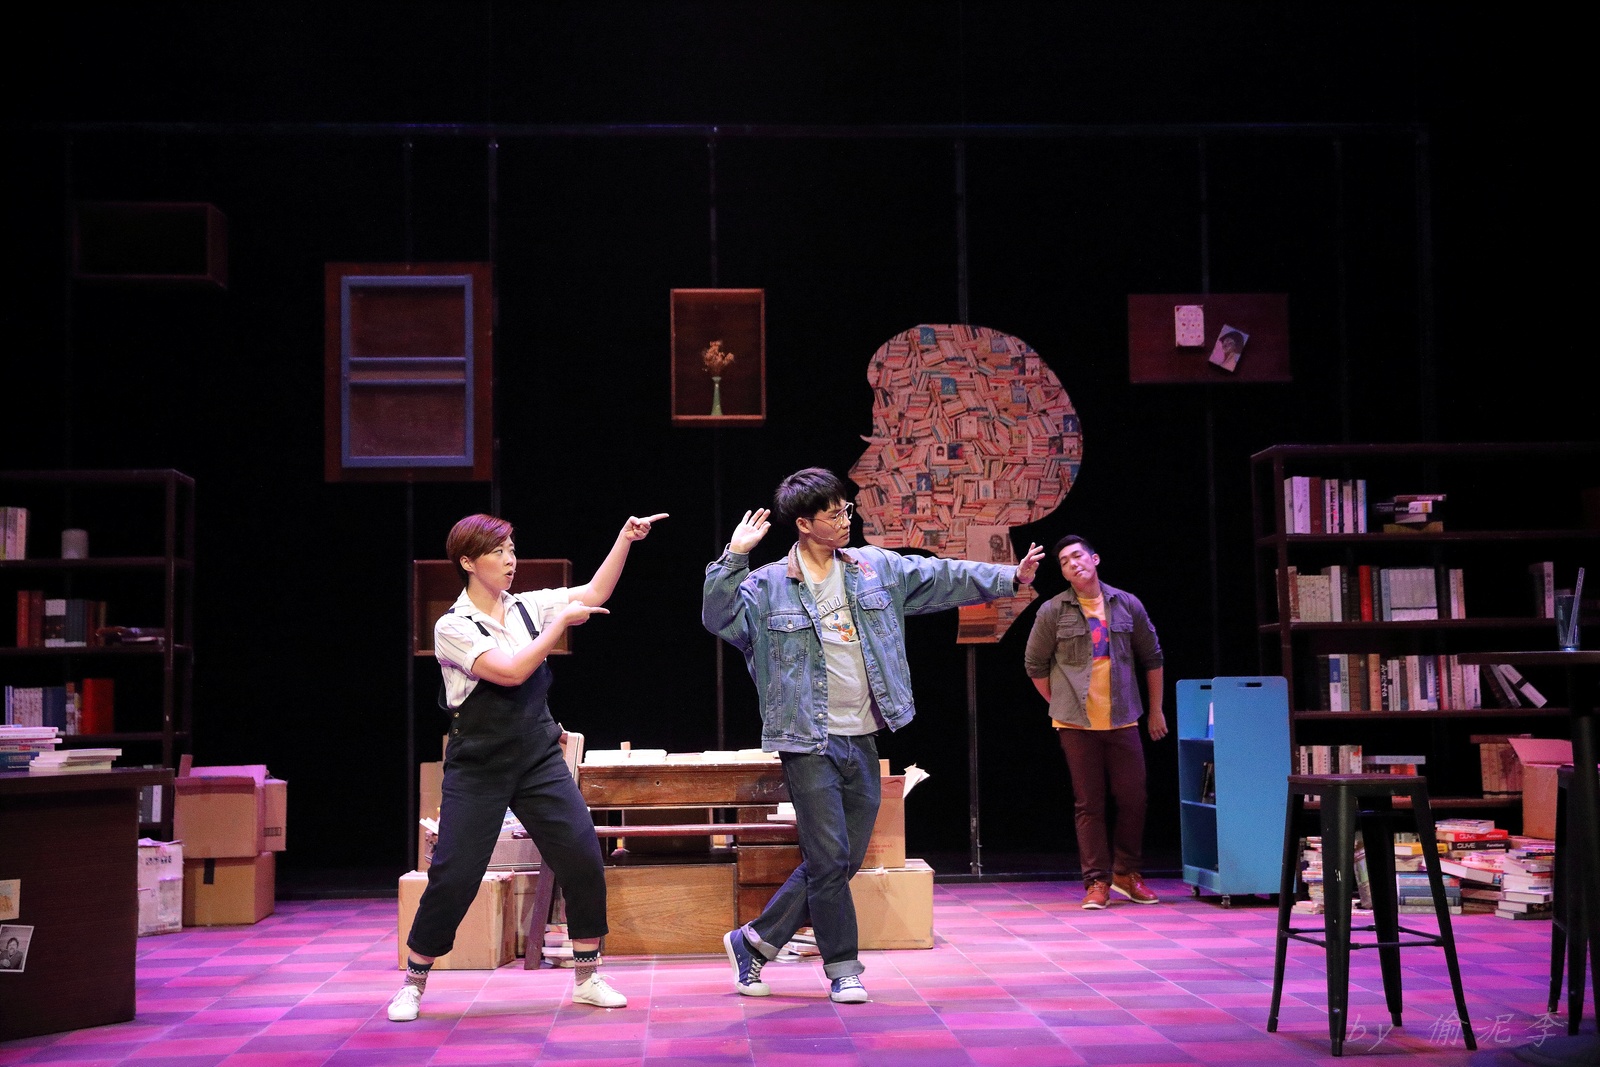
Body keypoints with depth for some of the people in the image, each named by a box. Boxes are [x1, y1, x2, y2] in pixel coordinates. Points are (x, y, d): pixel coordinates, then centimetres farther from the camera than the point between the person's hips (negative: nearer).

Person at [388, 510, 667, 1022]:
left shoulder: (527, 606, 6)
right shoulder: (453, 628, -10)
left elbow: (594, 594, 9)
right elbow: (511, 672, -22)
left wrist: (625, 539, -1)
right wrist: (563, 621, -15)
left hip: (540, 762, 4)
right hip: (477, 769, -4)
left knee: (584, 859, -6)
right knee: (453, 877, -4)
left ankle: (587, 978, 7)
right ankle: (413, 983, 16)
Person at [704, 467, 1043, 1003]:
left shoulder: (876, 568, 7)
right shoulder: (768, 586, -6)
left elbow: (943, 577, 12)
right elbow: (717, 617, -18)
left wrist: (1010, 577, 10)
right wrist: (733, 557, -26)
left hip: (862, 740, 6)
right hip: (809, 744, -5)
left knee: (845, 861, 9)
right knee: (829, 859, -6)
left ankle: (755, 940, 23)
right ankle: (843, 968, 10)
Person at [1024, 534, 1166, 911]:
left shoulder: (1128, 605, 4)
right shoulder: (1053, 611, -1)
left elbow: (1152, 658, 12)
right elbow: (1035, 664, 7)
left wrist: (1156, 710, 13)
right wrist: (1062, 705, 7)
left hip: (1122, 721, 2)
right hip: (1077, 724, -2)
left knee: (1132, 798, 3)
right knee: (1088, 803, 1)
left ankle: (1127, 873, 21)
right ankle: (1097, 882, 7)